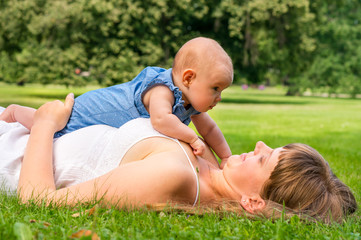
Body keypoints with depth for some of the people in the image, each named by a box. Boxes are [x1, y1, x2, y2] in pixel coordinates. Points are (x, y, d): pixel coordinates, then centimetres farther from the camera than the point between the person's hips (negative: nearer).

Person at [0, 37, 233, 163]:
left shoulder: (191, 103, -11)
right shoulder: (162, 91, -40)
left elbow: (209, 129, 5)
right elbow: (160, 119, -61)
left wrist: (227, 159, 1)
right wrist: (192, 138, -52)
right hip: (94, 108, -8)